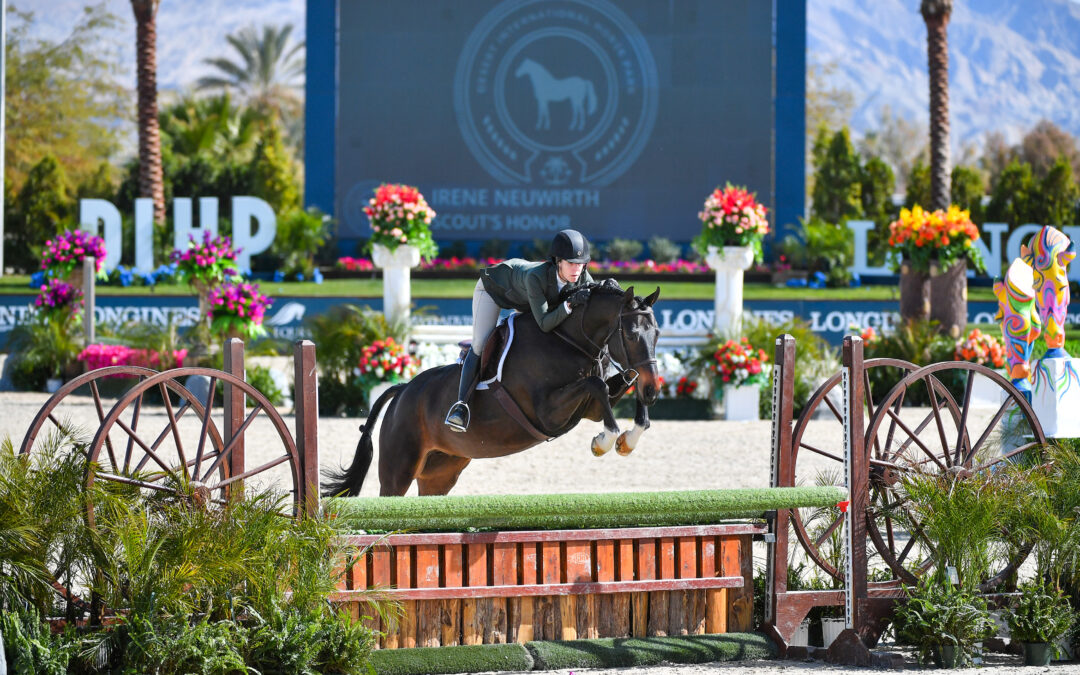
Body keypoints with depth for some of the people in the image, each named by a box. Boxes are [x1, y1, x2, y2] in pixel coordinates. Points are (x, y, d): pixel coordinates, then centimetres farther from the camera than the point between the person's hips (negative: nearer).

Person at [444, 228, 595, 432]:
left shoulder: (583, 278, -30)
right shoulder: (536, 277, -46)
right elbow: (544, 324, -46)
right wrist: (570, 303, -58)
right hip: (495, 286, -6)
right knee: (480, 346, -18)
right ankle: (461, 404, -18)